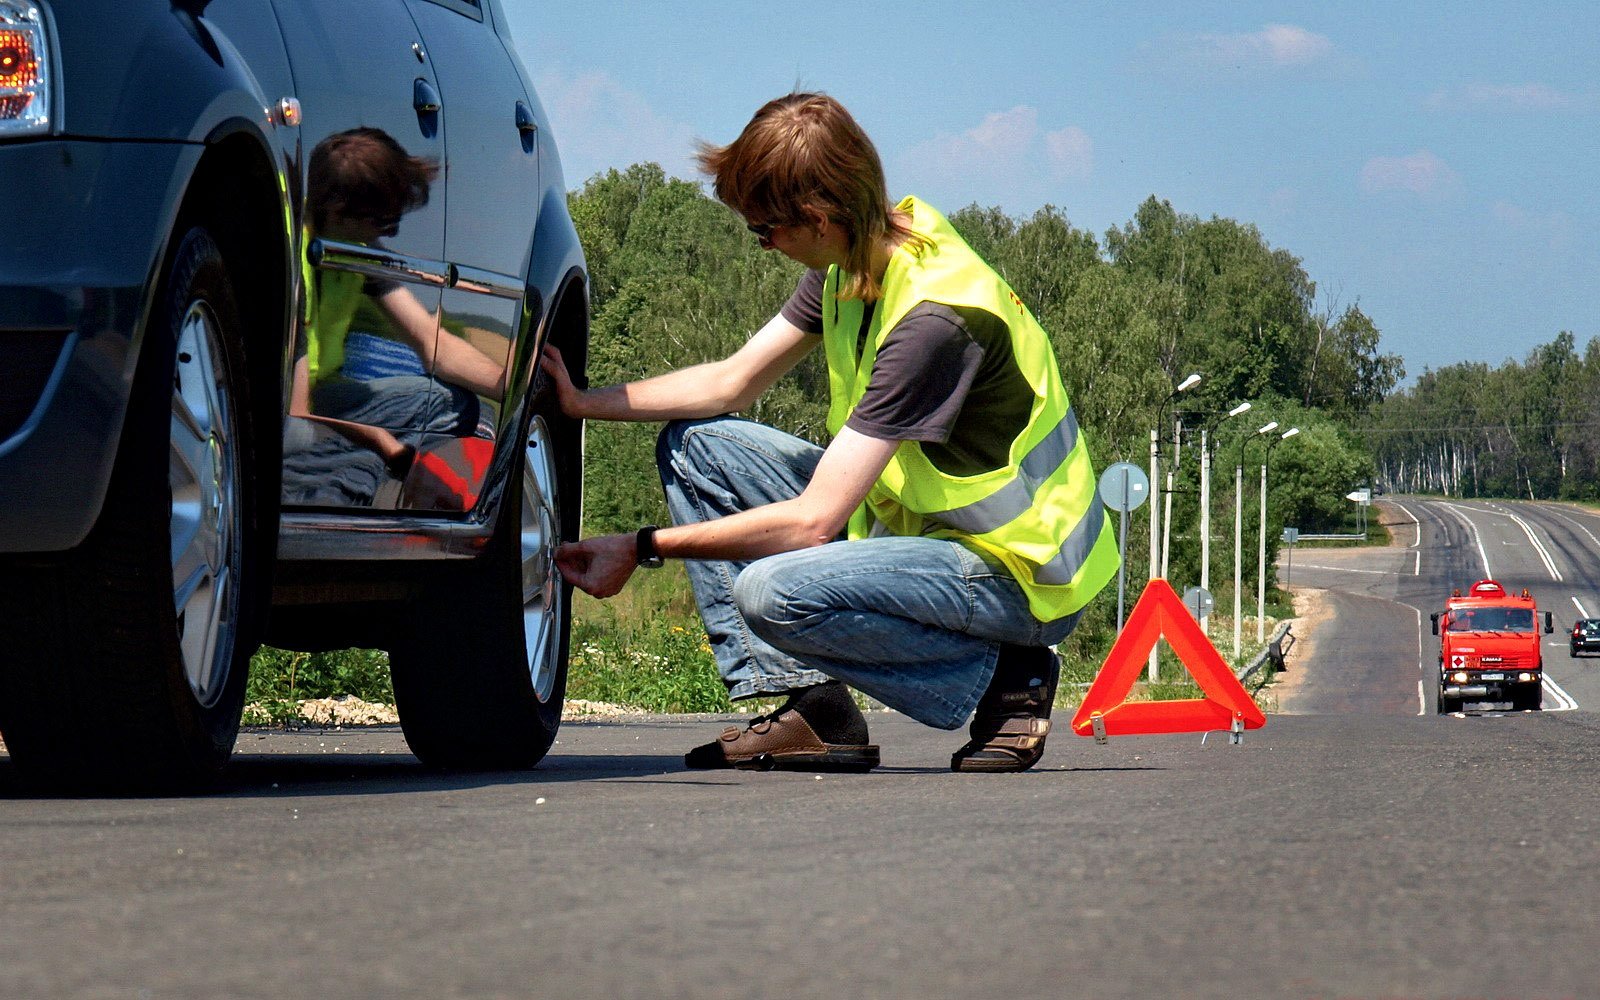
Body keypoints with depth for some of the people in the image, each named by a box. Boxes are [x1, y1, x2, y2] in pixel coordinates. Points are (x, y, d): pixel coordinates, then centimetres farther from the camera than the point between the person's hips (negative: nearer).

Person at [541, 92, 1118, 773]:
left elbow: (813, 520, -28)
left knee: (773, 592, -33)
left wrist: (644, 548, -21)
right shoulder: (853, 261, -2)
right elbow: (731, 382, 14)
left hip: (1023, 577, -10)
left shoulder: (934, 319, -29)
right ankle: (808, 707, -2)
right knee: (696, 443, 5)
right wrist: (582, 403, 6)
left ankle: (1000, 679, -10)